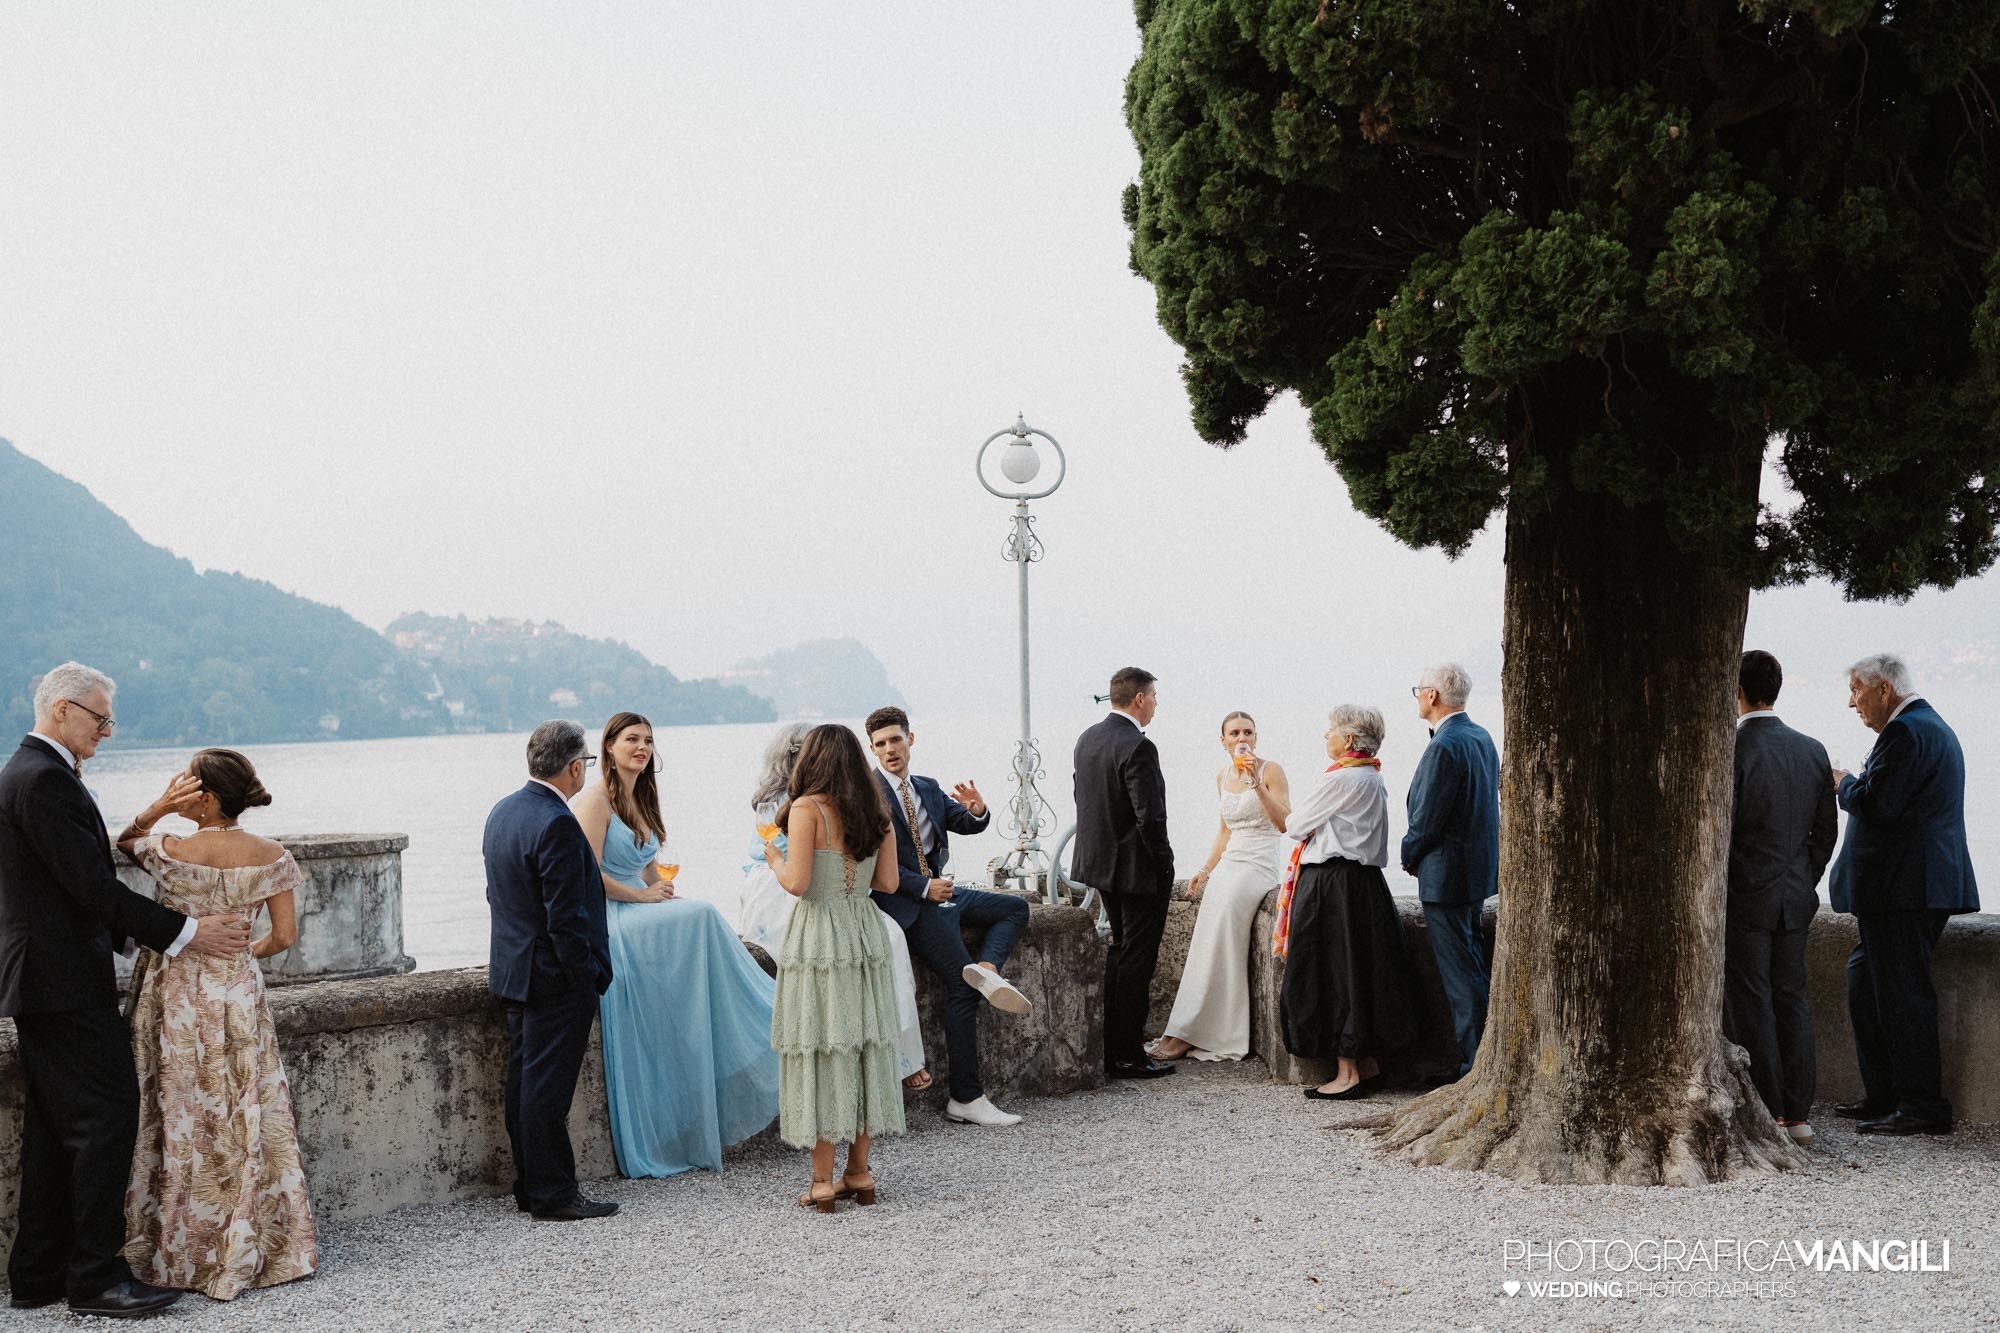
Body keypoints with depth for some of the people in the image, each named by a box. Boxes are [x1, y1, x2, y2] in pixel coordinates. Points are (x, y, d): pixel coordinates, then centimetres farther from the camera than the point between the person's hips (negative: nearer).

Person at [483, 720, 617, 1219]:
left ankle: (529, 1187, 21)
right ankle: (553, 1194, 4)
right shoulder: (557, 825, -22)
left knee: (524, 1081, 13)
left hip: (515, 969, 9)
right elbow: (566, 916, -22)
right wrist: (588, 978, -15)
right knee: (548, 1088, -3)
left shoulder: (503, 811, 8)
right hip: (556, 978, -9)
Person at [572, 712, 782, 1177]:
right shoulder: (596, 799, -8)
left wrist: (669, 895, 3)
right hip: (608, 919, -8)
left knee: (700, 919, -18)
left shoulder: (642, 800, 18)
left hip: (644, 915, 8)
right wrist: (644, 896, -13)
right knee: (702, 916, -25)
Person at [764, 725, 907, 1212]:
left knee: (820, 1050, -1)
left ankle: (823, 1181, 2)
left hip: (819, 938, -6)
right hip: (865, 932, 6)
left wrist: (775, 859, 3)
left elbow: (797, 883, -16)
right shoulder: (876, 812, 7)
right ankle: (860, 1173, 16)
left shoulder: (807, 809, -11)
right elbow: (887, 882, 8)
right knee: (866, 1046, 10)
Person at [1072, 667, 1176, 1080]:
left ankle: (1111, 1046, 26)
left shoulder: (1087, 739, 6)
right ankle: (1127, 1056, 4)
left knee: (1119, 951, 21)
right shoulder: (1137, 747, -22)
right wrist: (1164, 866, -13)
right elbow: (1149, 817, -24)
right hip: (1138, 868, -9)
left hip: (1101, 861, 9)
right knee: (1136, 960, 0)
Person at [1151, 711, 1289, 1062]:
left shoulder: (1270, 771, -6)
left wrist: (1257, 784, -25)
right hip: (1228, 863, 7)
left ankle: (1186, 1032, -18)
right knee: (1207, 937, -12)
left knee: (1216, 936, -19)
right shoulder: (1223, 776, 13)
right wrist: (1206, 870, 12)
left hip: (1259, 866, -7)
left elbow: (1284, 824, -17)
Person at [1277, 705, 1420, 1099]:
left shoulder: (1341, 780, -16)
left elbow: (1296, 826, -7)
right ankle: (1368, 1064, 18)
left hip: (1332, 886, -9)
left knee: (1332, 975, -3)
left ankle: (1348, 1072, -2)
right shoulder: (1373, 779, 13)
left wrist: (1296, 812, 12)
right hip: (1365, 884, 9)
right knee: (1360, 973, 13)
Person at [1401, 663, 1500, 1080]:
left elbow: (1427, 820, -21)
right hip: (1480, 870, 10)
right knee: (1475, 964, 19)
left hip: (1447, 874, -10)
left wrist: (1409, 857, -1)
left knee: (1461, 973, -4)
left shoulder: (1444, 747, -21)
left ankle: (1475, 1066, 0)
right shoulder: (1481, 737, 9)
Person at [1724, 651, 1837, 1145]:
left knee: (1750, 1007, 0)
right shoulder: (1811, 750, 6)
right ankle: (1798, 1114, 13)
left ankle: (1767, 1113, 2)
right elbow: (1826, 827, 10)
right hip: (1796, 899, 6)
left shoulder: (1732, 750, -14)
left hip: (1745, 898, -6)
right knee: (1792, 1000, 11)